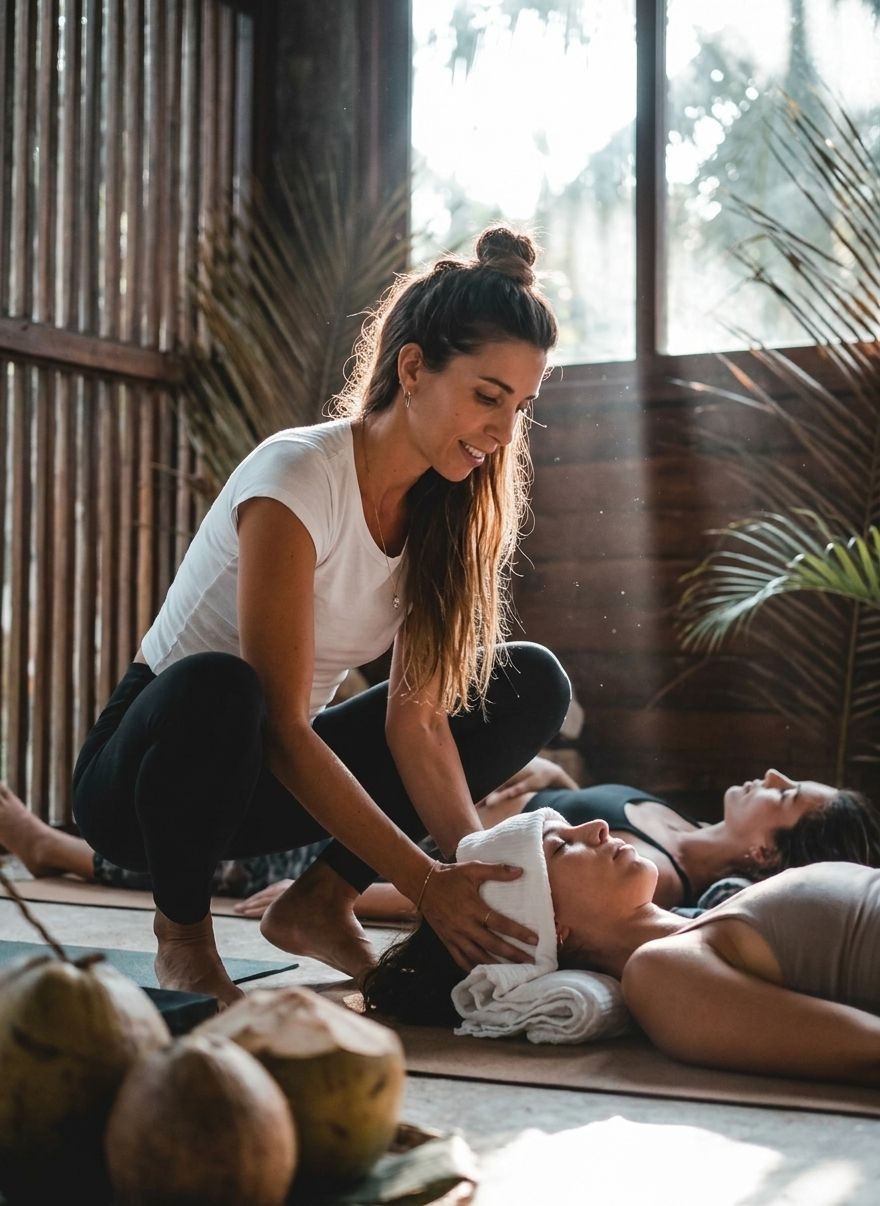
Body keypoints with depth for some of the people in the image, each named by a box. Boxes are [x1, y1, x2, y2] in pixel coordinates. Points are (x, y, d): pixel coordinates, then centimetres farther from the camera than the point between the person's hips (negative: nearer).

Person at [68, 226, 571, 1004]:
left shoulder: (447, 504, -4)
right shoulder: (296, 480, -25)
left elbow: (418, 716, -10)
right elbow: (280, 728, -30)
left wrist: (478, 862, -26)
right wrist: (426, 883, -33)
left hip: (272, 779, 7)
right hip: (147, 767, -6)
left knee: (533, 682, -4)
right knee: (216, 687, -41)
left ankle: (320, 904, 0)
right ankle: (182, 932, -12)